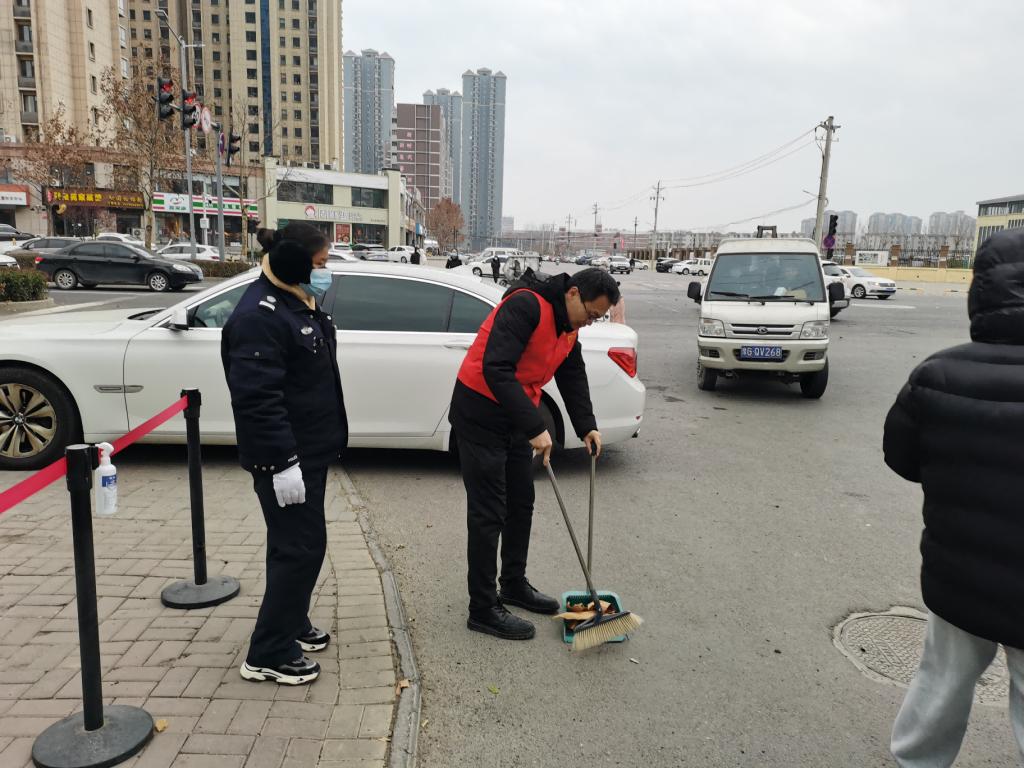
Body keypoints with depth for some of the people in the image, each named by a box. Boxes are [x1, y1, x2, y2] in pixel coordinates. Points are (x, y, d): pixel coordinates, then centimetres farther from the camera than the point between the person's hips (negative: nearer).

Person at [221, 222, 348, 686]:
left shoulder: (297, 302, 11)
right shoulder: (260, 315, -22)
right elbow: (257, 398, -27)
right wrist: (283, 462, -27)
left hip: (310, 450, 10)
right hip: (285, 458, -10)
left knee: (298, 543, 19)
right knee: (300, 547, -3)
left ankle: (291, 624, 36)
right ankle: (269, 654, 10)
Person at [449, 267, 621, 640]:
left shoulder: (568, 328, 7)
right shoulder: (526, 305, -23)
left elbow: (573, 376, 17)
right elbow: (496, 369, -32)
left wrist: (587, 427, 4)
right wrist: (535, 427, -32)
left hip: (516, 418, 9)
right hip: (479, 414, -9)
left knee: (521, 504, 16)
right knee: (488, 512, -4)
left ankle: (514, 585, 34)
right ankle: (483, 609, 9)